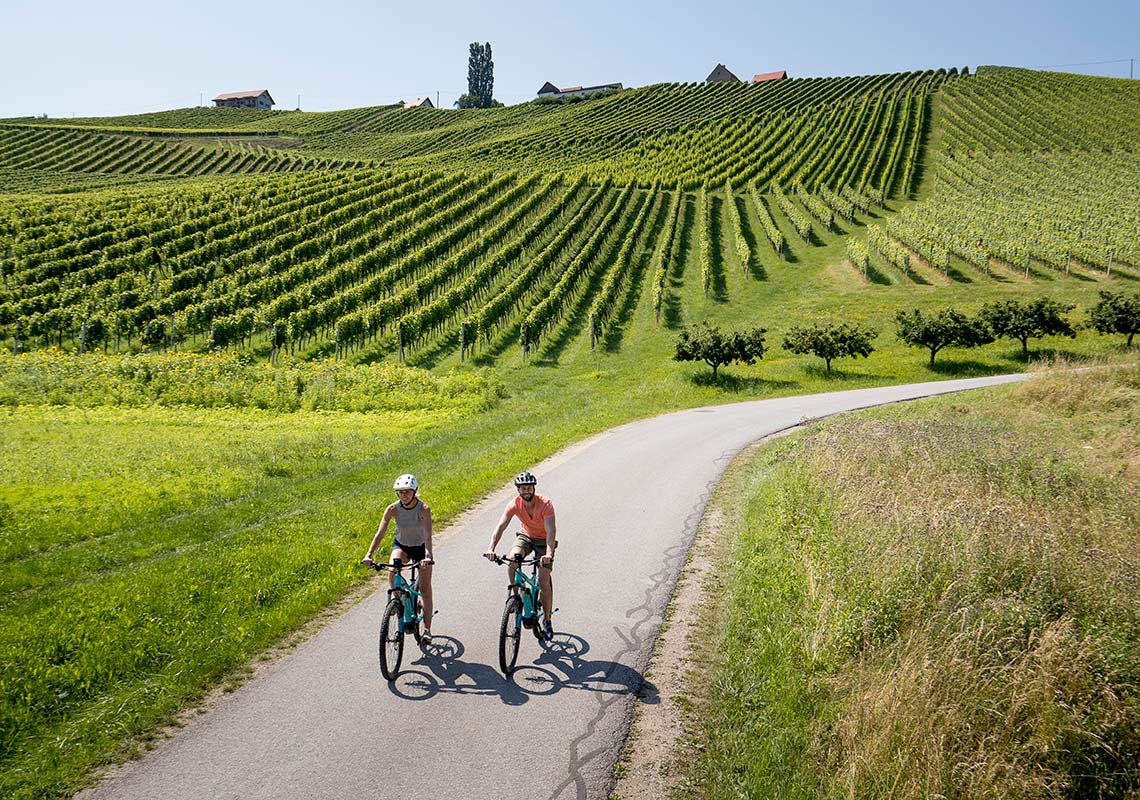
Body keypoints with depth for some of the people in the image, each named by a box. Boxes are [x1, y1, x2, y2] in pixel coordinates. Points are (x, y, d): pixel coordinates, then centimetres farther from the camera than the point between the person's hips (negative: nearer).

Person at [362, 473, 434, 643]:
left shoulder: (423, 509, -27)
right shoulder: (393, 509, -21)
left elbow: (428, 535, -36)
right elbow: (380, 533, -26)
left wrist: (427, 556, -52)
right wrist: (369, 555, -40)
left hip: (420, 547, -2)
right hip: (401, 545, 2)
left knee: (425, 590, -3)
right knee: (392, 571, -31)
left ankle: (427, 630, 8)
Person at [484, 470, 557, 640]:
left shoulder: (545, 504, -28)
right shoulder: (514, 504, -19)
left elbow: (551, 531, -36)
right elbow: (500, 526, -28)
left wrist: (549, 554, -53)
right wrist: (491, 548, -44)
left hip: (544, 540, -3)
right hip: (525, 536, 3)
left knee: (544, 581, -12)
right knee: (512, 559, -29)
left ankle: (547, 620, 7)